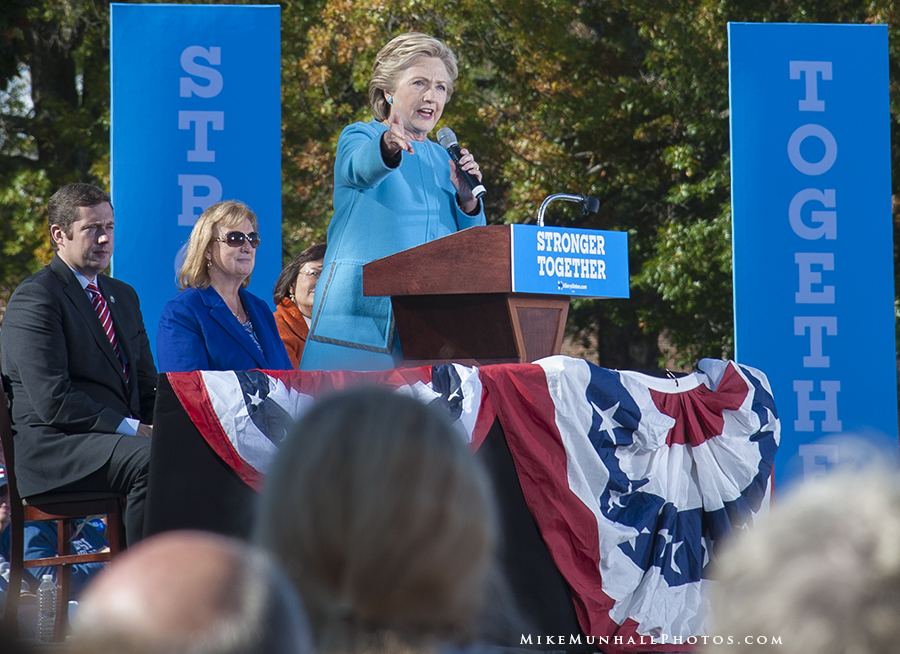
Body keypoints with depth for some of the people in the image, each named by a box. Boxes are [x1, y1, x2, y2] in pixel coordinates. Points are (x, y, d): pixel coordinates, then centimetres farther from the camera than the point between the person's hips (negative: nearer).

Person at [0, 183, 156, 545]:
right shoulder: (35, 298, -6)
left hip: (127, 433, 7)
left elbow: (147, 386, 24)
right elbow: (53, 402, -15)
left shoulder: (123, 295, 22)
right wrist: (132, 430, -18)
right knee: (149, 461, -34)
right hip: (50, 446, -7)